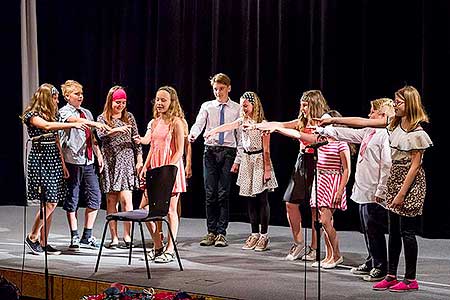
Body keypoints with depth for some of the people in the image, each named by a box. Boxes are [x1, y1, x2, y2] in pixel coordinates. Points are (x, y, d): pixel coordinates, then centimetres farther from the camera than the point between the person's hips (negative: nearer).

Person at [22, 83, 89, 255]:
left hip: (54, 161, 8)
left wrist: (63, 164, 15)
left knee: (51, 203, 4)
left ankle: (43, 243, 9)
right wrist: (72, 125, -30)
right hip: (40, 160, -8)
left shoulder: (51, 116, 17)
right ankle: (32, 237, 2)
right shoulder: (32, 115, -5)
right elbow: (47, 126, -25)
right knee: (49, 202, -13)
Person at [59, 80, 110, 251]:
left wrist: (98, 154, 12)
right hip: (72, 161, -6)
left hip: (88, 161, 6)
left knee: (95, 196, 2)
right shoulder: (64, 112, -4)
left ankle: (87, 237, 10)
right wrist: (95, 124, -40)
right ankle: (74, 237, 7)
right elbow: (74, 120, -26)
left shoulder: (87, 113, 17)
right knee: (72, 199, 0)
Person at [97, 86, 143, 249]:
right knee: (111, 200, 2)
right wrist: (118, 129, -31)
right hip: (110, 162, 0)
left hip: (127, 161, 0)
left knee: (126, 198, -9)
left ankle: (127, 235, -2)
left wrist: (139, 161, 6)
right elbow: (101, 135, -15)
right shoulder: (102, 118, 4)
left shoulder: (129, 117, 11)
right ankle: (114, 237, 6)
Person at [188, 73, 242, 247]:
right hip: (210, 151, 2)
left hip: (228, 152, -1)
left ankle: (221, 233, 5)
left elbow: (241, 136, 3)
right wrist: (193, 135, -31)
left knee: (223, 194, -2)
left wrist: (237, 160, -4)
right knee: (210, 193, 2)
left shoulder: (237, 109, 4)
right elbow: (198, 124, -8)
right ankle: (211, 232, 10)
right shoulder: (207, 106, 8)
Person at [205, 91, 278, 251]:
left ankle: (264, 236, 3)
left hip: (260, 160, -6)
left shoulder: (263, 123, -7)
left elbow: (266, 149, -9)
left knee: (262, 199, -3)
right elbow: (228, 126, -11)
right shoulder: (243, 121, 8)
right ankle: (254, 234, 14)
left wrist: (267, 168, -13)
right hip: (247, 160, 6)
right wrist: (213, 131, -28)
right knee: (250, 199, 7)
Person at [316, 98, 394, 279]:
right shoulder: (369, 132, 14)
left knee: (374, 231, -2)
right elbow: (348, 134, 25)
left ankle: (381, 268, 8)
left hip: (374, 194, -10)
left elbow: (387, 165, -20)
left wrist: (381, 191, -21)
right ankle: (371, 264, 28)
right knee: (367, 230, 17)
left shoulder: (386, 134, -16)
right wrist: (322, 130, 25)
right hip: (363, 191, 10)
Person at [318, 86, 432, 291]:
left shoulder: (416, 132, -15)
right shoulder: (395, 123, 7)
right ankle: (391, 276, 17)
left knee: (407, 231, -3)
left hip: (410, 182, -8)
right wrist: (333, 120, 3)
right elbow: (363, 122, 7)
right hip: (394, 177, 8)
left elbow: (415, 166, -16)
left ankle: (410, 280, 6)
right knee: (393, 231, 10)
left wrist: (402, 194, -17)